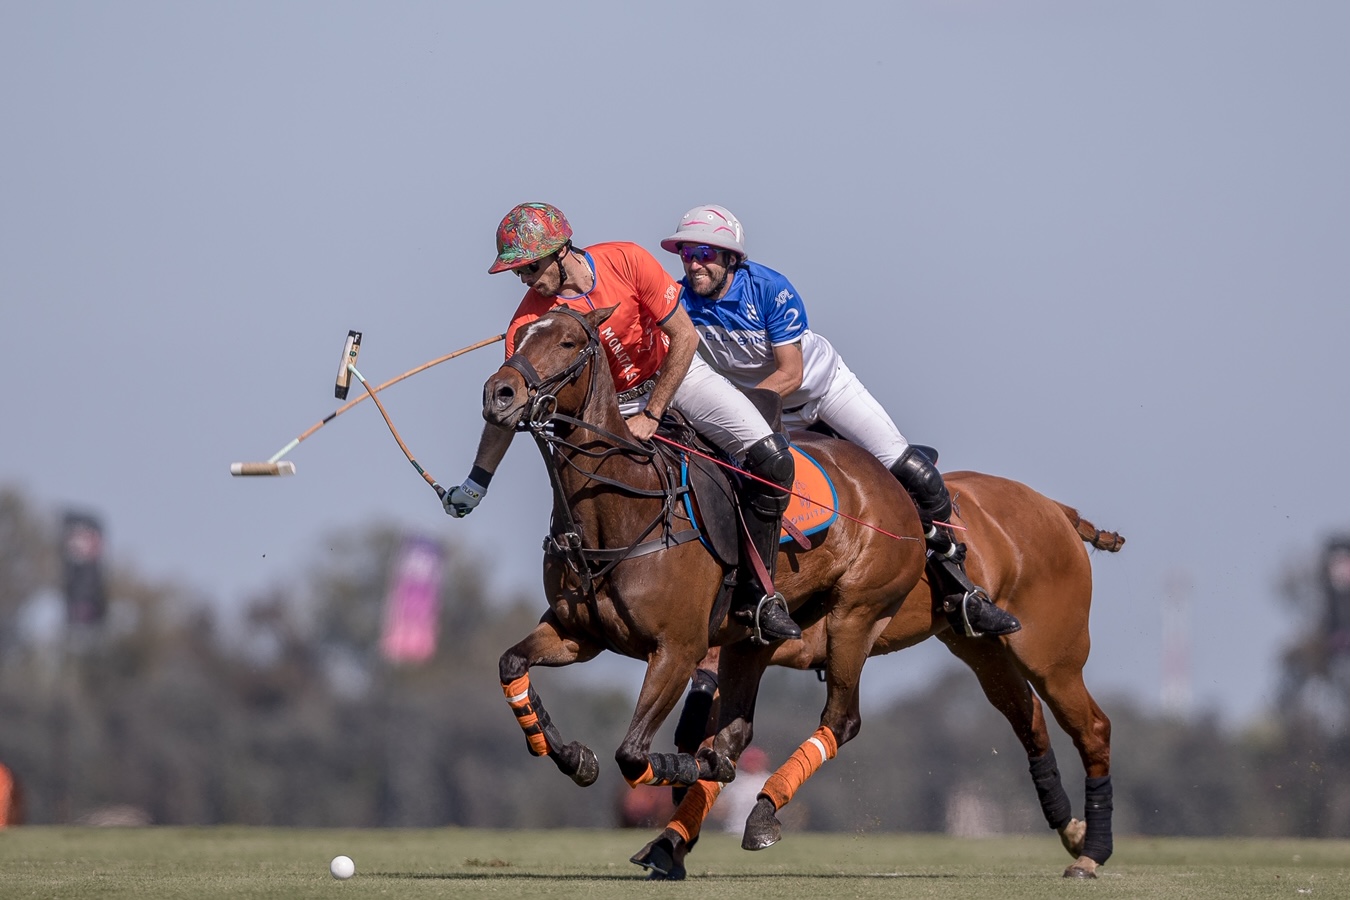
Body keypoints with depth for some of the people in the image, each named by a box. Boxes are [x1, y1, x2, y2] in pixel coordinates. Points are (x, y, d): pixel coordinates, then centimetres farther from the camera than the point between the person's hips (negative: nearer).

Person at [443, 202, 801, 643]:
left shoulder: (627, 261, -24)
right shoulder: (529, 320, -20)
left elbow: (685, 338, -18)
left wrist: (651, 416, -20)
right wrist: (476, 482, -17)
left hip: (678, 373, 0)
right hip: (614, 404, 0)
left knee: (770, 458, -17)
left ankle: (755, 594, -8)